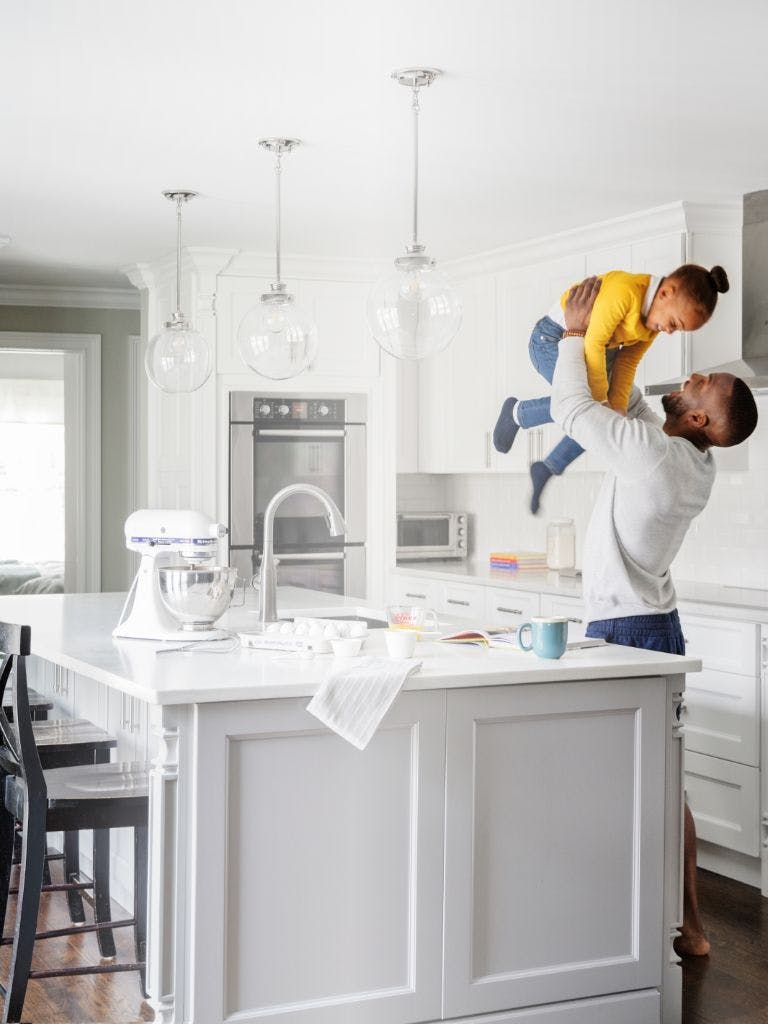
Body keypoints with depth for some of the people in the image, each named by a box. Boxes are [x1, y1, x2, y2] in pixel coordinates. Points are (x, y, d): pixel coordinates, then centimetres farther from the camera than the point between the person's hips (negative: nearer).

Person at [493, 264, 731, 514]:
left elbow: (627, 362, -3)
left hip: (596, 350, 9)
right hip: (552, 340, -9)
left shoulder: (656, 316, -5)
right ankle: (517, 413, -2)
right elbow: (593, 344, -30)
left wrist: (617, 409, -14)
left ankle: (547, 469, 17)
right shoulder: (625, 290, -33)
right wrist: (600, 401, -24)